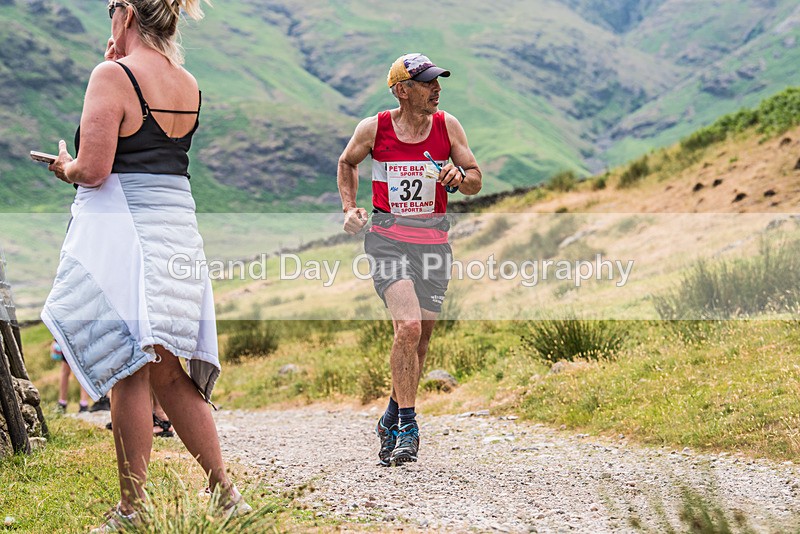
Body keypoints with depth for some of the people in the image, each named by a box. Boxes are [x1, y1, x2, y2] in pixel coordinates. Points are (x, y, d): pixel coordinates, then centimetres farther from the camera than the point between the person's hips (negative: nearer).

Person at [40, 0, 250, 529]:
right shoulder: (189, 85, 11)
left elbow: (93, 171, -17)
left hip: (122, 231, -7)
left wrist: (64, 167, 6)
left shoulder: (114, 75, -11)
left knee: (130, 374, -1)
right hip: (178, 227, 7)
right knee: (170, 375, 14)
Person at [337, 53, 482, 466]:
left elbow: (476, 182, 8)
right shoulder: (374, 128, -3)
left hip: (433, 238, 3)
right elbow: (346, 163, 17)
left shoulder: (447, 125, 1)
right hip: (388, 238, -3)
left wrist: (460, 176, -14)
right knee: (408, 326, -22)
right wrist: (350, 208, 5)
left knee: (421, 339, 9)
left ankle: (391, 422, 30)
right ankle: (406, 427, -13)